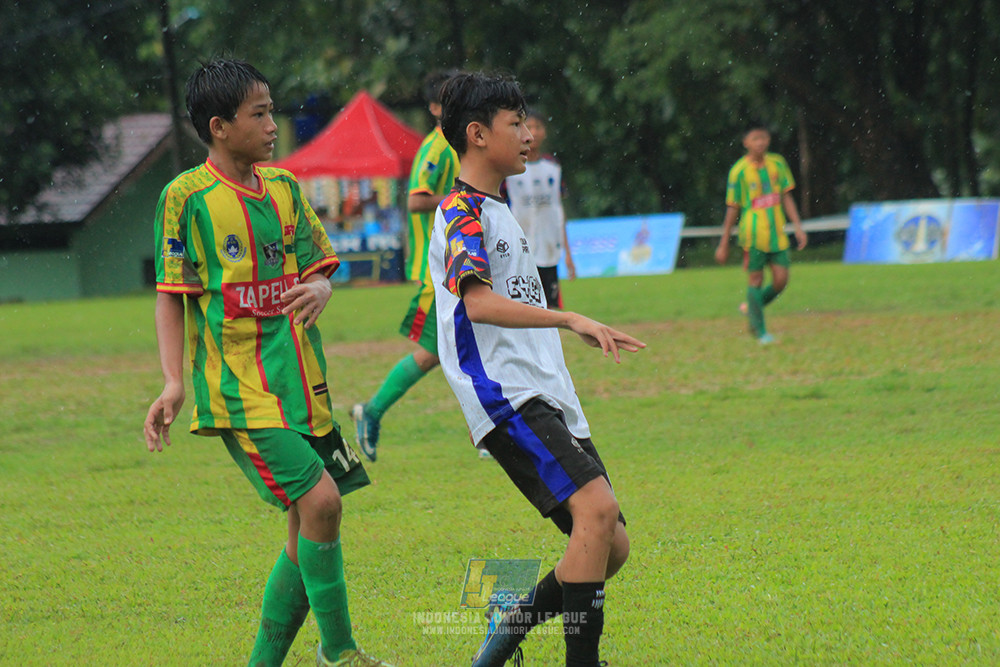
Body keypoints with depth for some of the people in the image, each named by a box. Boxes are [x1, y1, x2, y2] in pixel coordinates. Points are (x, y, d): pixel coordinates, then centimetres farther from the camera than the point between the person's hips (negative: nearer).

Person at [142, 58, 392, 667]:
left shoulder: (284, 187, 10)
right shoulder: (187, 196, -6)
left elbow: (321, 264, 18)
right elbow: (171, 294, -3)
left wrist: (321, 287, -7)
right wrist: (174, 383, -12)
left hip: (302, 386, 7)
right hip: (239, 389, -7)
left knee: (309, 532, 6)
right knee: (320, 501, -19)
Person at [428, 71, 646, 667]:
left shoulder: (497, 211, 23)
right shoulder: (462, 213, -7)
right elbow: (478, 303, -24)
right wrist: (570, 320, -33)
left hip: (549, 402, 10)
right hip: (506, 395, -10)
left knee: (612, 546, 4)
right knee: (597, 507, -26)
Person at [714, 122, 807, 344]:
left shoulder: (777, 164, 5)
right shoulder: (739, 171, -6)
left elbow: (786, 197, 11)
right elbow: (732, 209, -1)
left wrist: (798, 226, 2)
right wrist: (724, 244, 2)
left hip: (777, 233, 4)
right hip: (753, 233, -4)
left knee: (781, 280, -2)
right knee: (755, 279, -2)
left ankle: (751, 308, 25)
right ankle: (760, 331, 8)